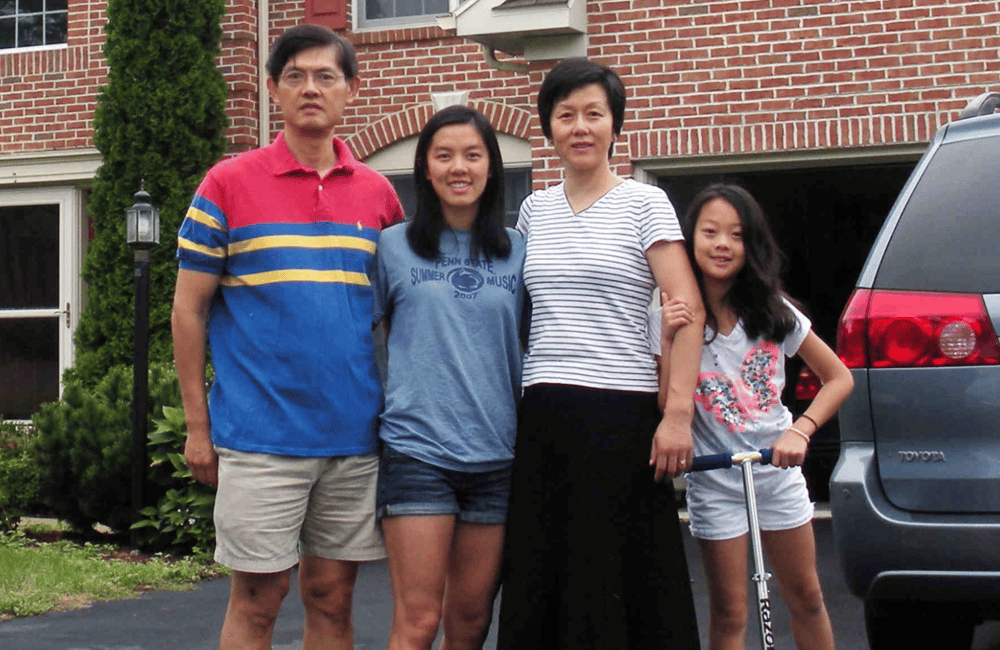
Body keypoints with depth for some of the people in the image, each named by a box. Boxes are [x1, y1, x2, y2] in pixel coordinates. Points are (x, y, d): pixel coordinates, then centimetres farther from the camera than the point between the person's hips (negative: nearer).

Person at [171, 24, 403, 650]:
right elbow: (189, 309, 1)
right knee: (258, 598, 2)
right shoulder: (227, 185, -1)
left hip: (355, 435, 3)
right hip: (260, 436, -3)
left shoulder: (379, 194, 8)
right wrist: (198, 426, -2)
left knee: (332, 597, 9)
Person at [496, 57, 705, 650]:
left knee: (612, 582, -3)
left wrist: (679, 412, -15)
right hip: (542, 415, 5)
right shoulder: (535, 209, 14)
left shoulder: (644, 203, 1)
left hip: (620, 412, -4)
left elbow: (688, 311, -6)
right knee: (538, 578, 5)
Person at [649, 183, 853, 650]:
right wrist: (669, 341, -23)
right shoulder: (673, 318, -8)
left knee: (807, 599, 11)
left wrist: (800, 431, -14)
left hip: (778, 470, 2)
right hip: (716, 480, -2)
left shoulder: (774, 313, -3)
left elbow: (839, 377, 1)